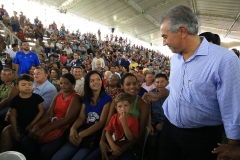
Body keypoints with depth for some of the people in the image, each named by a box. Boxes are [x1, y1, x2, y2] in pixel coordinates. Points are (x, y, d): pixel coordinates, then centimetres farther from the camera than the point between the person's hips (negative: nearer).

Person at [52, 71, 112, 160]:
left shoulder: (106, 98, -6)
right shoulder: (86, 98, 12)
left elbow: (102, 122, -12)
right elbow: (81, 117, 6)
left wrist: (81, 135, -20)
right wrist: (73, 128, -16)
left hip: (96, 134, -4)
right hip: (82, 131, 5)